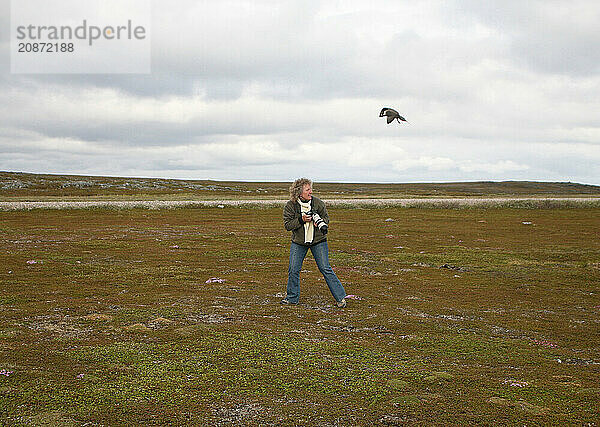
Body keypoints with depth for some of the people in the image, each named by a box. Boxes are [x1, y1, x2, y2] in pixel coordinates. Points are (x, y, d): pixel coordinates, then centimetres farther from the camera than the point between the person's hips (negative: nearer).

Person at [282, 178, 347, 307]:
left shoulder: (318, 202, -6)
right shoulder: (290, 206, -8)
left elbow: (326, 218, 3)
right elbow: (287, 225, -9)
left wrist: (319, 221, -19)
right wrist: (301, 220, -22)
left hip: (318, 241, -1)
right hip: (298, 242, 1)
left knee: (325, 269, -4)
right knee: (293, 270, 1)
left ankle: (340, 297, 3)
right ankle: (292, 297, 20)